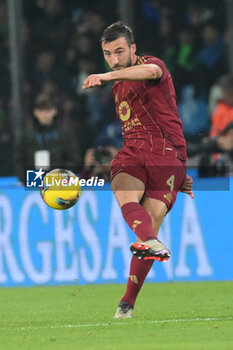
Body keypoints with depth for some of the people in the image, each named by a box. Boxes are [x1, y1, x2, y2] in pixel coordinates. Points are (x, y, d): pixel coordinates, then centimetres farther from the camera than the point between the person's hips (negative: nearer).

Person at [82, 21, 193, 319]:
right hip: (131, 152, 6)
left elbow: (151, 72, -26)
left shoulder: (153, 64, 1)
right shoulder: (118, 89, 24)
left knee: (151, 223, -15)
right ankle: (152, 243, -58)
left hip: (166, 154, -6)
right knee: (124, 193, -30)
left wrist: (108, 76, -43)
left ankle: (128, 303, -6)